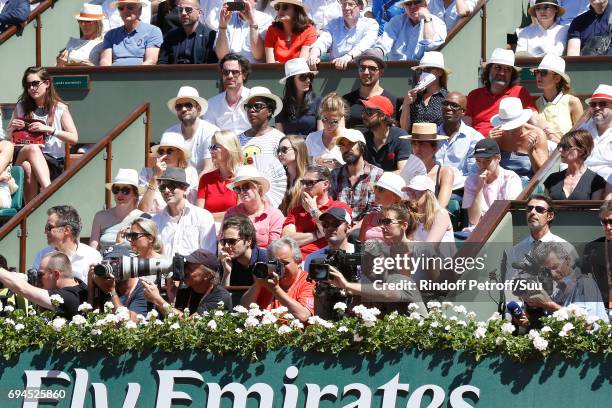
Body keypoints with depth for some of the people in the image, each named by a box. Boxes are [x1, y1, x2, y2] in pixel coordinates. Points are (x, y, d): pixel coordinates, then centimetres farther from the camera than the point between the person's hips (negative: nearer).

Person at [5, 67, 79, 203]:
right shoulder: (21, 107, 15)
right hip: (21, 155, 2)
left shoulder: (60, 108, 6)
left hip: (52, 161, -2)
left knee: (28, 166, -37)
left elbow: (74, 138, -3)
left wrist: (49, 129, -14)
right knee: (32, 148, -35)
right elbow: (8, 136, 22)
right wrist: (13, 128, -2)